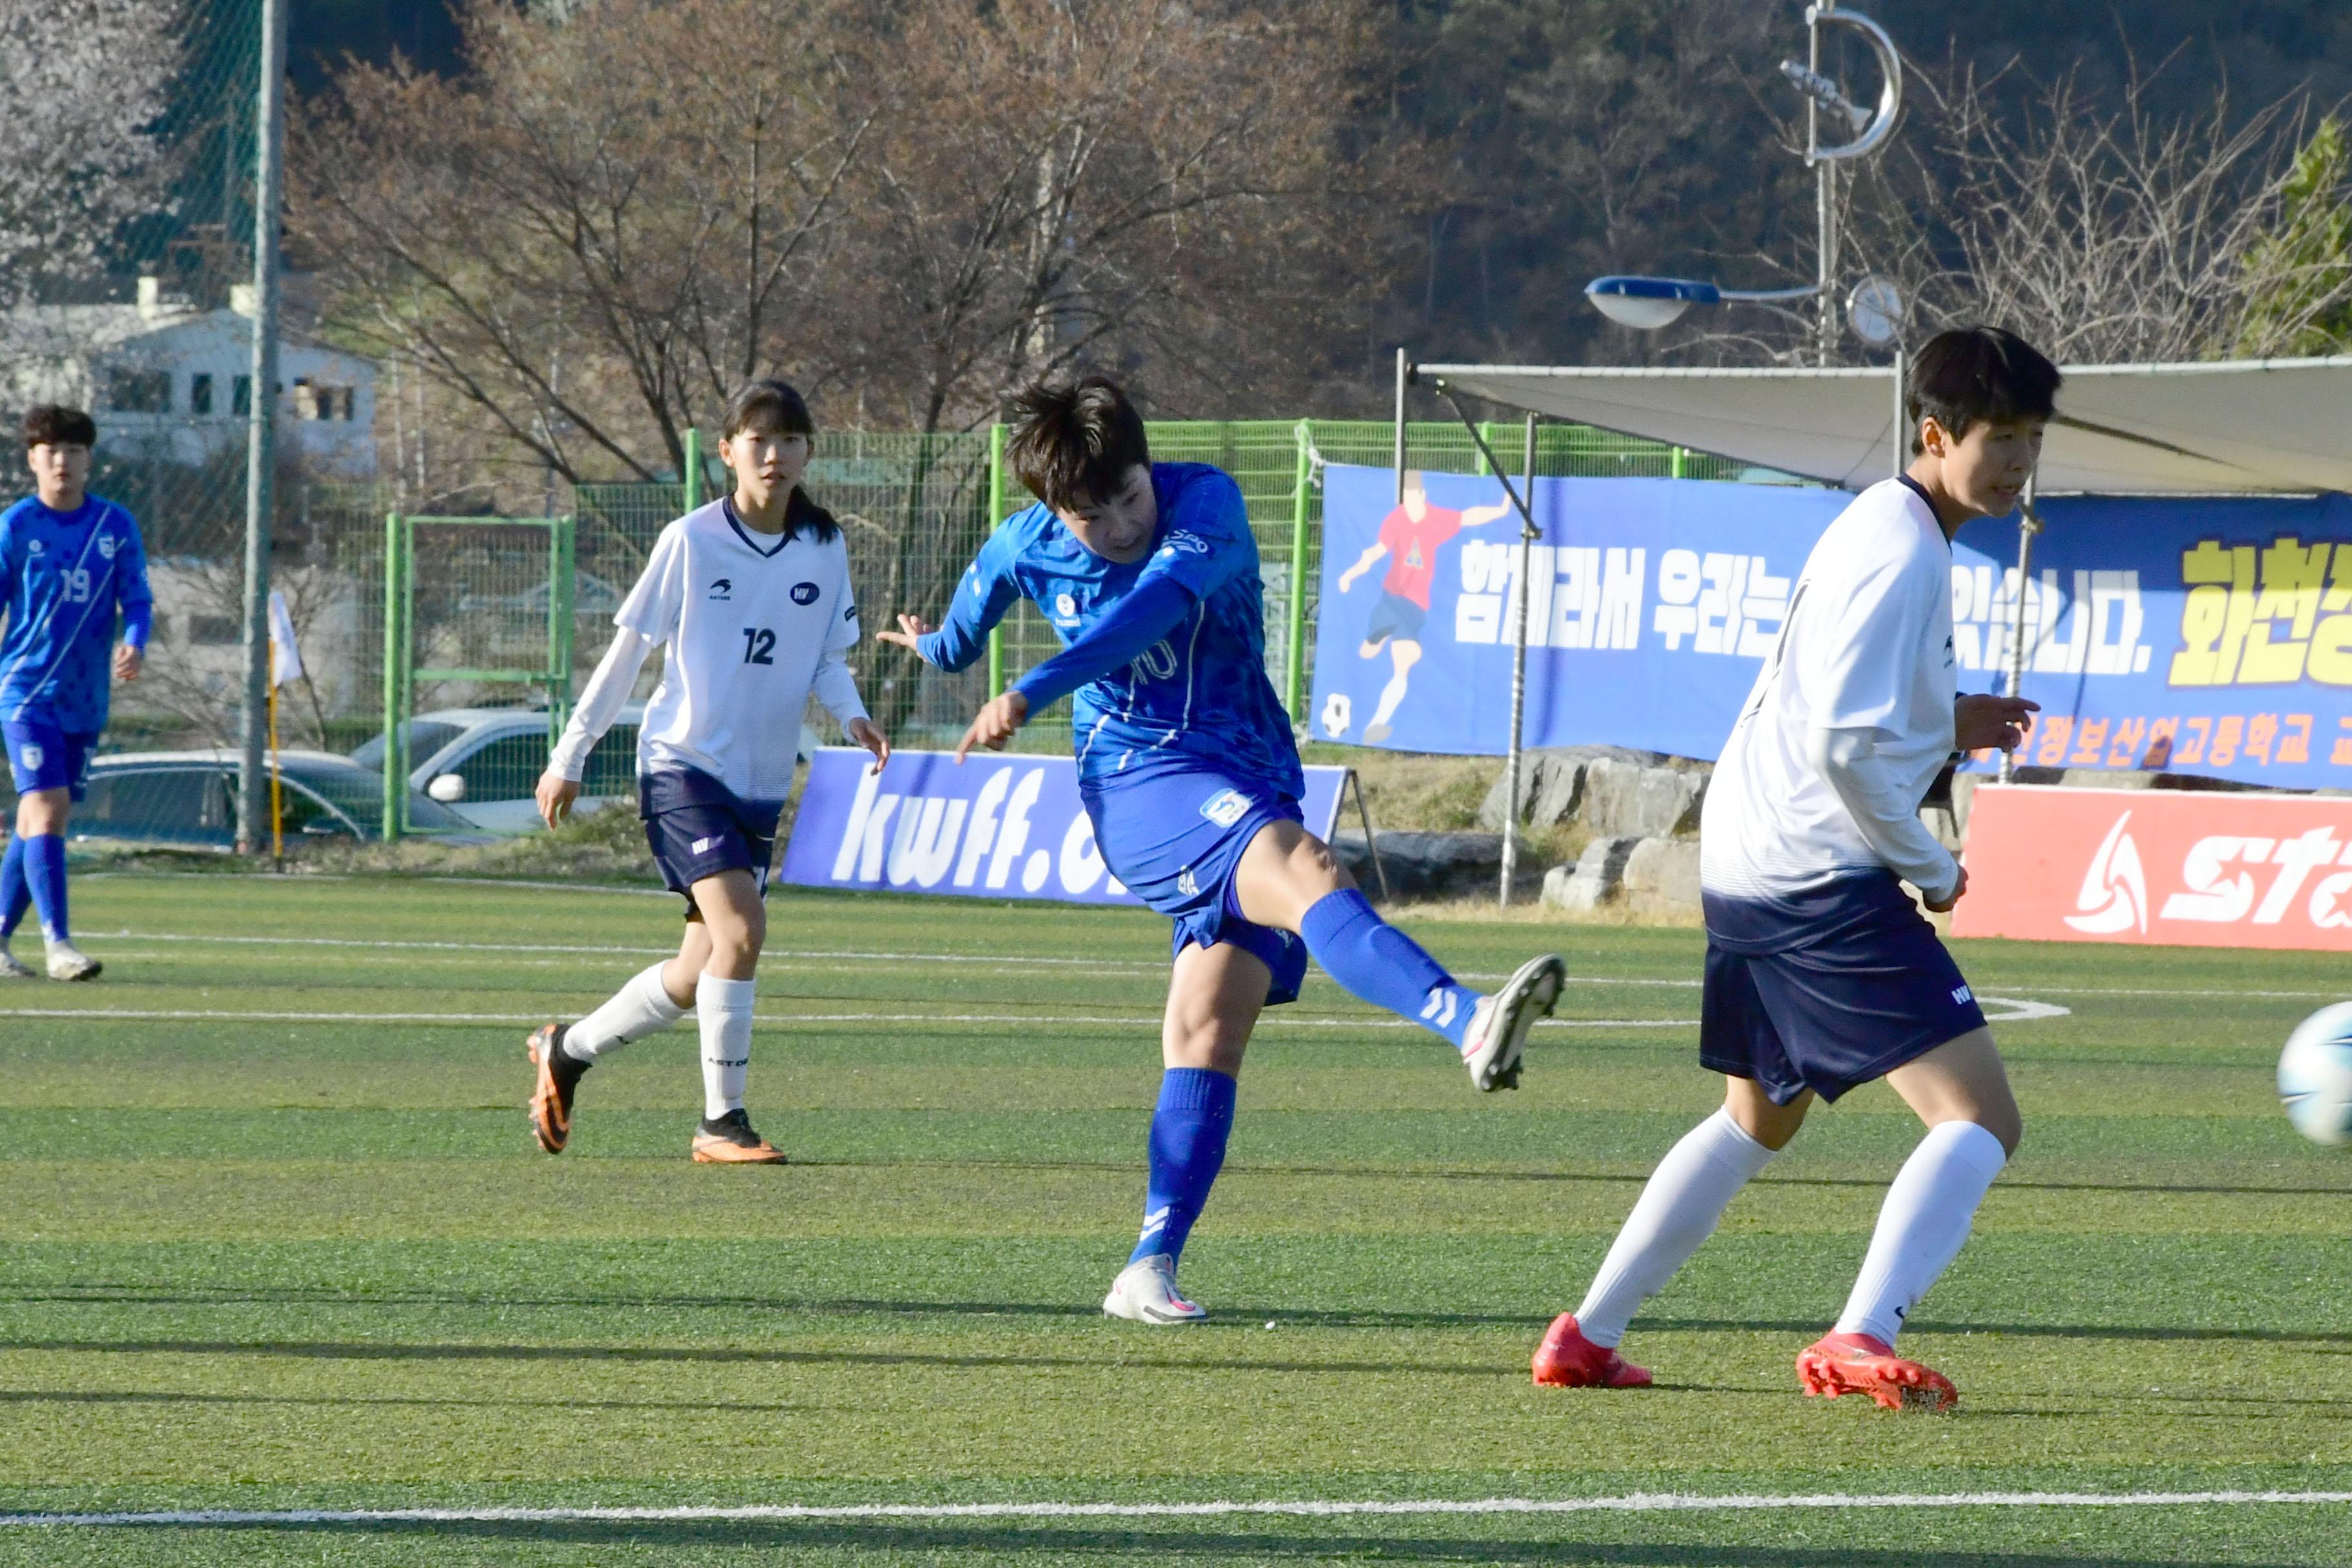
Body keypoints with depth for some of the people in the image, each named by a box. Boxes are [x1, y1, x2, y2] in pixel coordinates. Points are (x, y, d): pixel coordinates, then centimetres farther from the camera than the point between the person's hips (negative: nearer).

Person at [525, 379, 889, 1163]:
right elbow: (628, 650, -1)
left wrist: (852, 716, -8)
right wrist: (568, 758, 3)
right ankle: (721, 1122, -12)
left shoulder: (824, 550, 3)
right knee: (741, 929, -23)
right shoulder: (690, 541, -8)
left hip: (763, 782, 5)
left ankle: (566, 1051, 32)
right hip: (682, 766, -5)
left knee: (699, 974, 8)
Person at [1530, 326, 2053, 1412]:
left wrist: (1949, 725, 13)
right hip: (1821, 877, -10)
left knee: (1757, 1121, 27)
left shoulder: (1877, 526, 17)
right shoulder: (1905, 554, -15)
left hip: (1739, 866, 10)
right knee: (1980, 1118, -14)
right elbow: (1847, 745, -22)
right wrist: (1930, 868, -10)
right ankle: (1860, 1341, -29)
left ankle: (1586, 1340, 28)